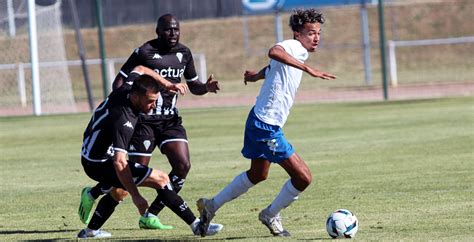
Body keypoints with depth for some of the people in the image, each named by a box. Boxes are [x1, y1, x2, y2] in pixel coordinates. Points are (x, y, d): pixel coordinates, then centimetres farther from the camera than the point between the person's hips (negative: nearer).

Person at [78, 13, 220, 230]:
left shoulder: (184, 53, 7)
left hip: (170, 119, 6)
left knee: (183, 165, -11)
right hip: (144, 120, -6)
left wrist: (206, 87, -5)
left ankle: (150, 216, 0)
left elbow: (193, 85, 17)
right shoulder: (144, 52, -11)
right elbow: (119, 81, -9)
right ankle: (91, 194, 21)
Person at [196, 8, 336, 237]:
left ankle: (211, 205, 38)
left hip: (260, 122, 11)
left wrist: (257, 75, 50)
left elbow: (271, 68, 32)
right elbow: (274, 52, -42)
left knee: (257, 174, 29)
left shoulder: (298, 52, 12)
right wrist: (308, 69, -49)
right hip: (267, 126, -11)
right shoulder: (293, 47, -17)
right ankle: (271, 216, 12)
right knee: (303, 177, -9)